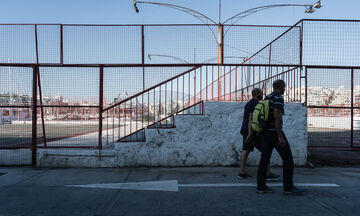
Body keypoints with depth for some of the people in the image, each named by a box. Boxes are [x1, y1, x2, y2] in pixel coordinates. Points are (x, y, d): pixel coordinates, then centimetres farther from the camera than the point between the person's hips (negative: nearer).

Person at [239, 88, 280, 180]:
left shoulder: (249, 103, 16)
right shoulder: (255, 104, -15)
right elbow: (251, 119, -24)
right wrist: (250, 134, -27)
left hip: (246, 131, 10)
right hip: (252, 132, -10)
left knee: (246, 150, 8)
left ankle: (242, 172, 7)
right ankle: (268, 174, -2)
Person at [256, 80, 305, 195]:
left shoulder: (266, 98, 15)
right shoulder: (278, 98, -11)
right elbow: (277, 116, -21)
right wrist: (280, 137, -22)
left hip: (265, 133, 8)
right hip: (275, 133, -8)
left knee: (264, 159, 7)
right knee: (287, 158, 3)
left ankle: (261, 186, 8)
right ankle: (288, 187, 7)